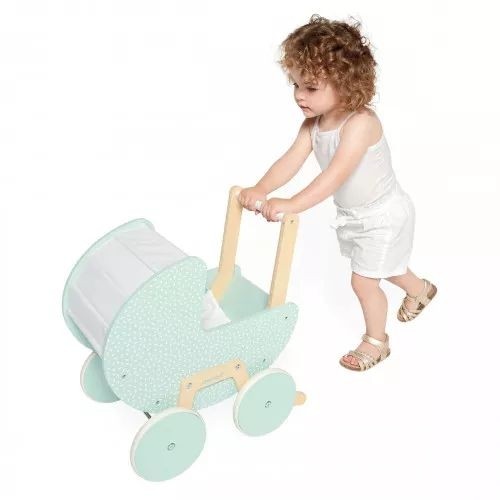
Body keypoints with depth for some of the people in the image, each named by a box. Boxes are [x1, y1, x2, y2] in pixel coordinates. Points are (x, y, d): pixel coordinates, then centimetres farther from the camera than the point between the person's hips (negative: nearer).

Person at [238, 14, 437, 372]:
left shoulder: (360, 123, -33)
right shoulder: (313, 123, -10)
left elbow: (336, 175, -44)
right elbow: (291, 161, -22)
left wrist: (291, 205, -52)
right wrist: (261, 190, -38)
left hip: (383, 216, -8)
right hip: (354, 215, 8)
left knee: (363, 280, -1)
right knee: (382, 267, 28)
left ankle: (376, 341, 25)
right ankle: (420, 289, 59)